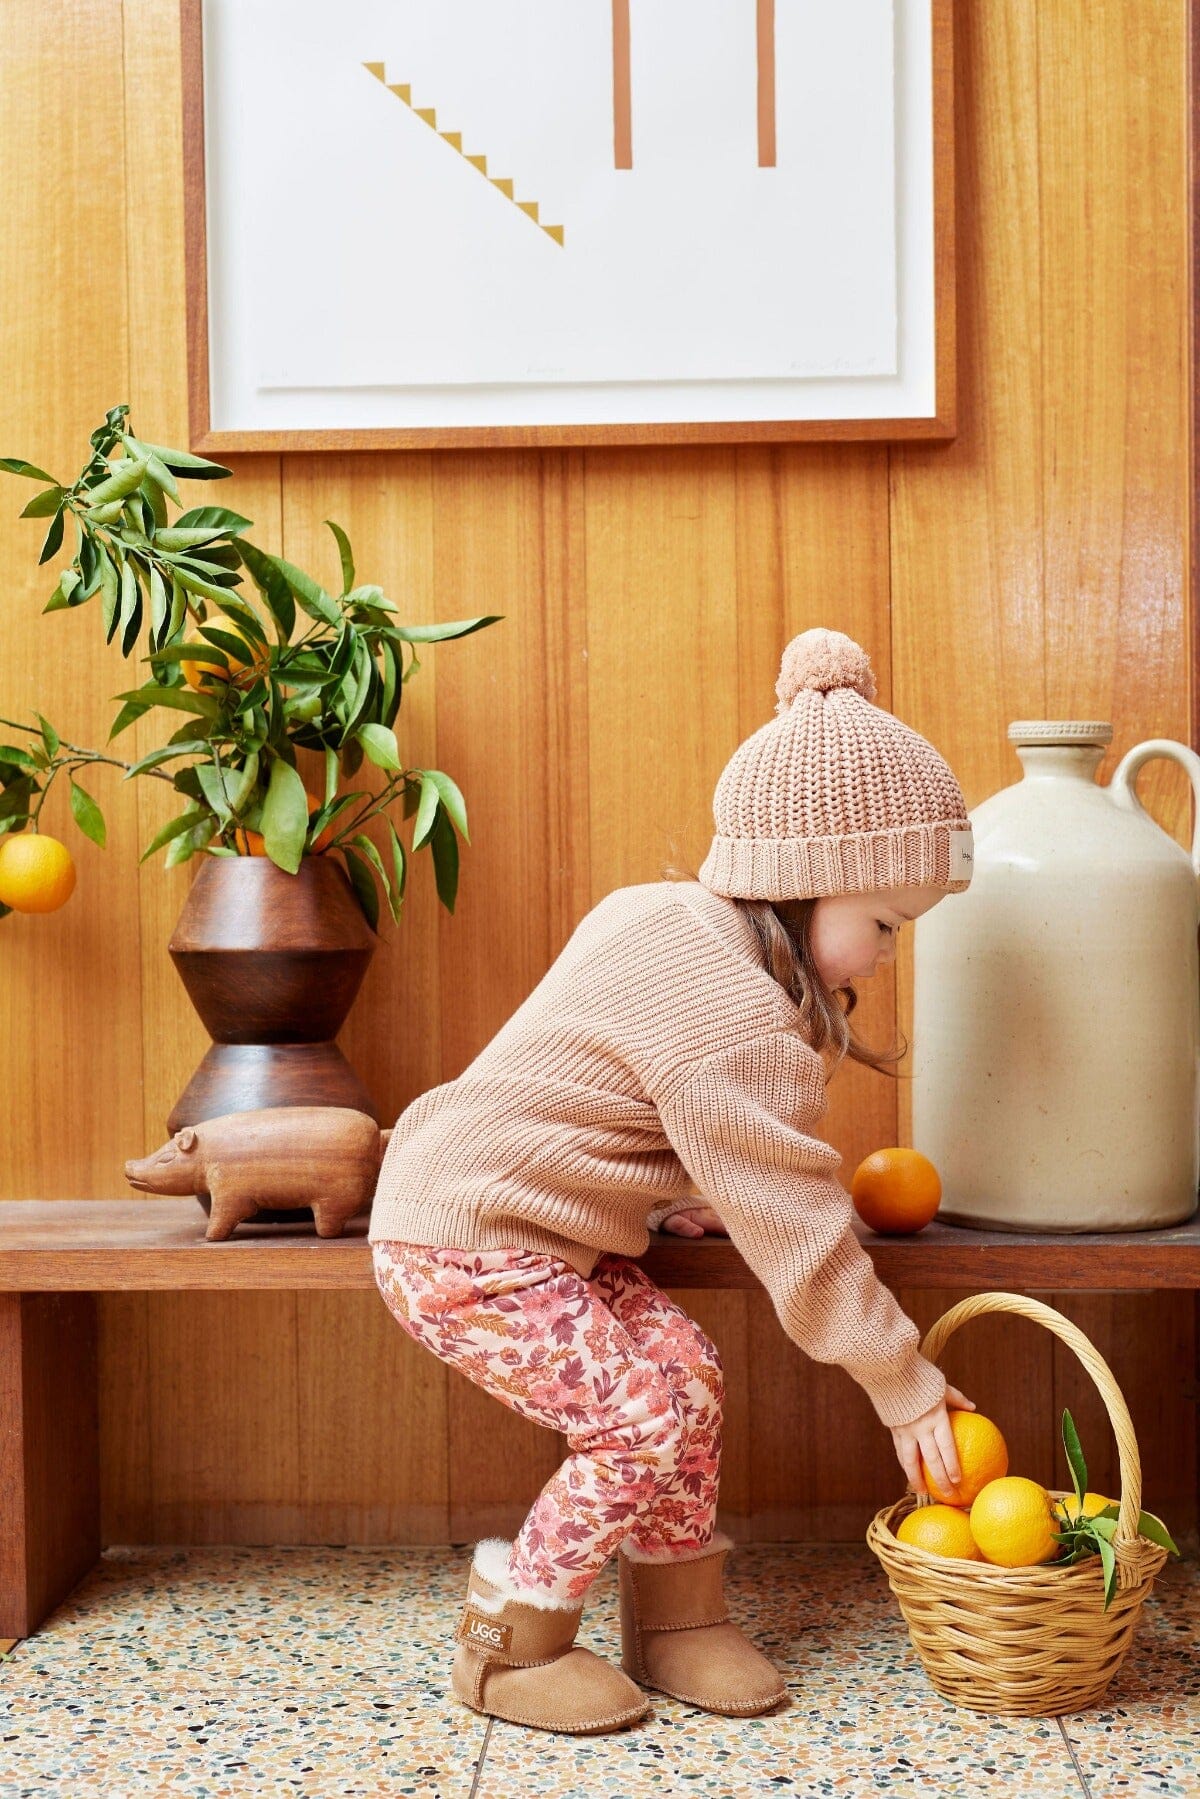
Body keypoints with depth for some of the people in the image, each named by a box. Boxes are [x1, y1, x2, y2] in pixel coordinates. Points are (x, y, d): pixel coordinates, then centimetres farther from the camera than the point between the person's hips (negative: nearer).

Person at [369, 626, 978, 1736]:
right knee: (647, 1416, -11)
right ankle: (511, 1646, 7)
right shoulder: (737, 1022, -25)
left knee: (686, 1366, 3)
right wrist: (904, 1384, -12)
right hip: (462, 1247, -10)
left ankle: (676, 1618, 15)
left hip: (527, 1226, 10)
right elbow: (796, 1231, -21)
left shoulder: (660, 915, 5)